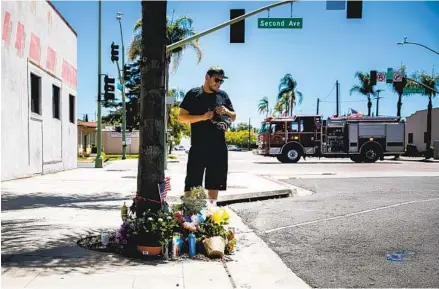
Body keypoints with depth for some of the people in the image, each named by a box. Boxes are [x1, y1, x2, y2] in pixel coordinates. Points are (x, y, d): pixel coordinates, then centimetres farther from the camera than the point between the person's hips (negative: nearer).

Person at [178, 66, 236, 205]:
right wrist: (203, 117, -17)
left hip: (219, 146, 4)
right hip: (198, 146, -4)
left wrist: (226, 111, -4)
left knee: (214, 181, 12)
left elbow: (234, 117, 19)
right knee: (192, 182, -4)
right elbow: (181, 117, -4)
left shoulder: (223, 95, 13)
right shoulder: (193, 94, 0)